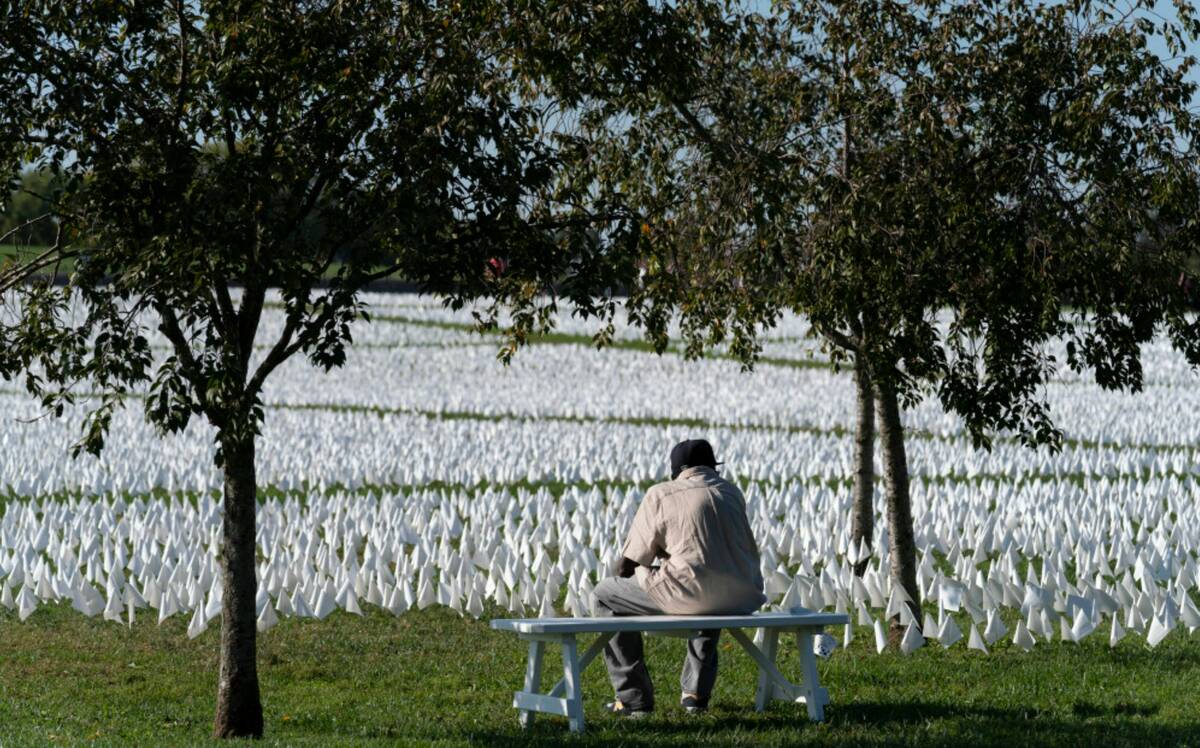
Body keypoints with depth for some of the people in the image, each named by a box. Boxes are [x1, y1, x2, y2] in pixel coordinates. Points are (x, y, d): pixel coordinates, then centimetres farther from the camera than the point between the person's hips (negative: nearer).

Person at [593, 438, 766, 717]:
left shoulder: (660, 495, 1)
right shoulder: (731, 492, 15)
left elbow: (626, 565, 2)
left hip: (689, 595, -6)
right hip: (741, 598, 6)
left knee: (606, 595, 13)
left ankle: (634, 698, 13)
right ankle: (696, 692, 38)